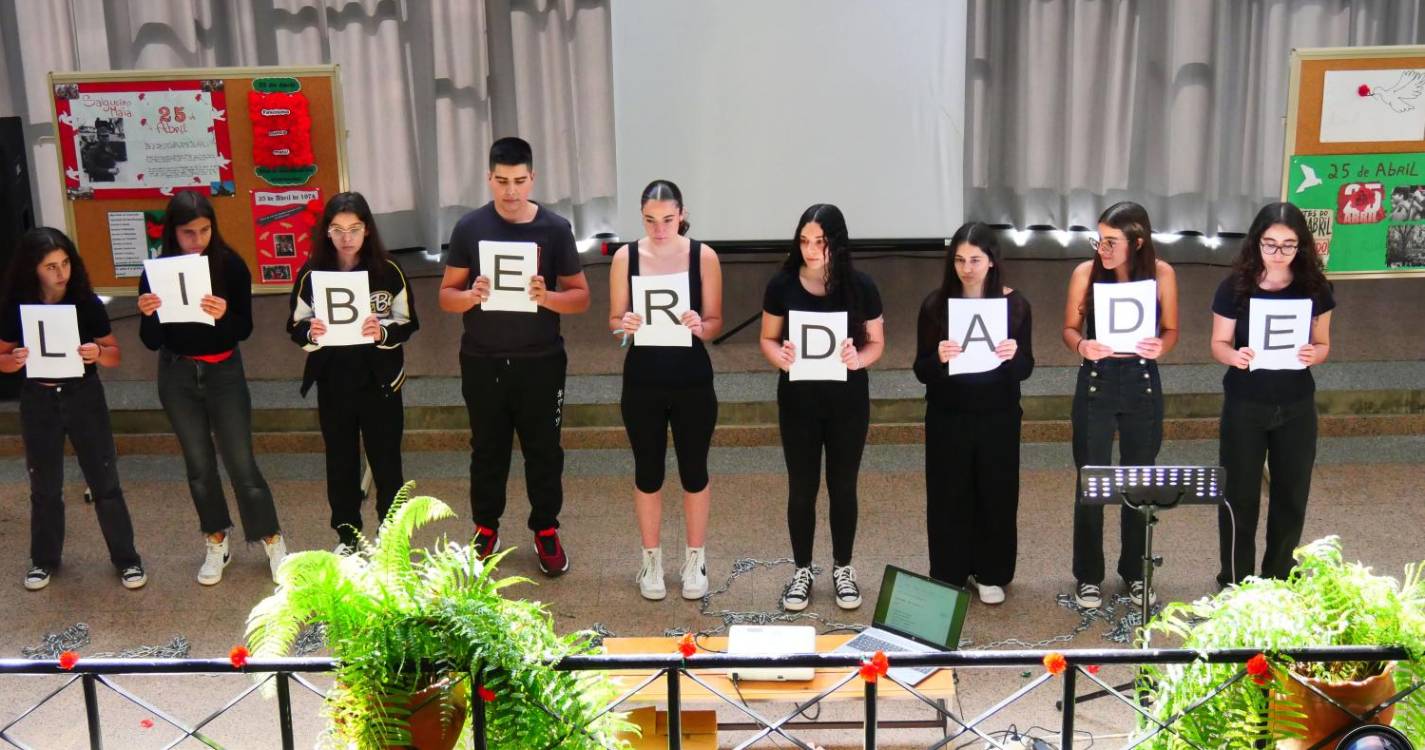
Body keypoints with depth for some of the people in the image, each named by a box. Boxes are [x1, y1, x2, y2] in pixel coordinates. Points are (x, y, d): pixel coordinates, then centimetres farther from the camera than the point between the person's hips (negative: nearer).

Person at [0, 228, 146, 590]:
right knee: (45, 486, 13)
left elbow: (115, 355, -2)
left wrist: (97, 353, -25)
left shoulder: (87, 303, -9)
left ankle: (126, 559, 16)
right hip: (38, 401, 1)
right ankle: (44, 559, 30)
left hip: (84, 397, -1)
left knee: (105, 482, 4)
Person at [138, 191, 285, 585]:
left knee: (241, 462, -1)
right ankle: (216, 544, 28)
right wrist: (148, 315, -28)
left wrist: (224, 315, -32)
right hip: (178, 377, 2)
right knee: (199, 465, 12)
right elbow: (152, 342, -7)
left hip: (224, 372, -2)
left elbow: (245, 330, -11)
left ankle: (273, 542, 14)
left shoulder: (231, 265, -12)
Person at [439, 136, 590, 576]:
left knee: (543, 450, 8)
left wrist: (546, 296, -22)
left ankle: (546, 531, 22)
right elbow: (446, 296, 2)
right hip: (482, 362, 1)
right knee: (487, 449, 12)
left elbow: (580, 297, -2)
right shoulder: (470, 228, -1)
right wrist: (471, 296, -21)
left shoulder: (555, 229, -4)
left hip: (540, 362, -1)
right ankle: (485, 528, 27)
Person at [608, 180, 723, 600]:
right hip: (643, 381, 1)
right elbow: (614, 319, 2)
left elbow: (715, 322, -1)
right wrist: (625, 325, -20)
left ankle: (695, 560, 27)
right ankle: (651, 560, 27)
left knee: (694, 471, 10)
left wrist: (700, 327, -23)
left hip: (692, 380, 0)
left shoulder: (703, 256, -6)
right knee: (648, 472, 10)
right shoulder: (626, 257, -4)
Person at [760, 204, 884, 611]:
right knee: (802, 487, 9)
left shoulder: (860, 286, -9)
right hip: (798, 399, 0)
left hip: (848, 400, 0)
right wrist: (780, 357, -20)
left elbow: (876, 343, -1)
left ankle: (843, 569, 29)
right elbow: (767, 339, 2)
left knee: (843, 486, 11)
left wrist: (858, 359, -23)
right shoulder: (782, 284, -8)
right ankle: (801, 571, 26)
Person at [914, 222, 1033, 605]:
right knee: (948, 498, 6)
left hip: (998, 418, 0)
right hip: (948, 419, 0)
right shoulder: (935, 304, -6)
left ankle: (990, 575, 27)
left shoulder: (1015, 304, -5)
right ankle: (948, 577, 22)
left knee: (997, 496, 10)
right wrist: (938, 358, -28)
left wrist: (1014, 356, -25)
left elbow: (1026, 369, -3)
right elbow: (921, 371, -6)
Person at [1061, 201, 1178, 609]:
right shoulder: (1085, 273, -10)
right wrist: (1082, 346, -22)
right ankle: (1088, 576, 19)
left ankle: (1135, 572, 29)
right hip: (1096, 382, -1)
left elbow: (1171, 330, 3)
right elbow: (1069, 328, 0)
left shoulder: (1162, 274, -8)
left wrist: (1160, 346, -19)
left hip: (1142, 382, 1)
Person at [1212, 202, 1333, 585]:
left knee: (1291, 496, 11)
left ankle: (1279, 579, 30)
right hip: (1244, 406, -2)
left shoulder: (1315, 288, -6)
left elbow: (1323, 345, 2)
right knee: (1240, 495, 5)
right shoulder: (1234, 287, -11)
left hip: (1297, 407, 2)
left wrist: (1313, 355, -21)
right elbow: (1219, 344, -4)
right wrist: (1235, 356, -27)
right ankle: (1235, 582, 20)